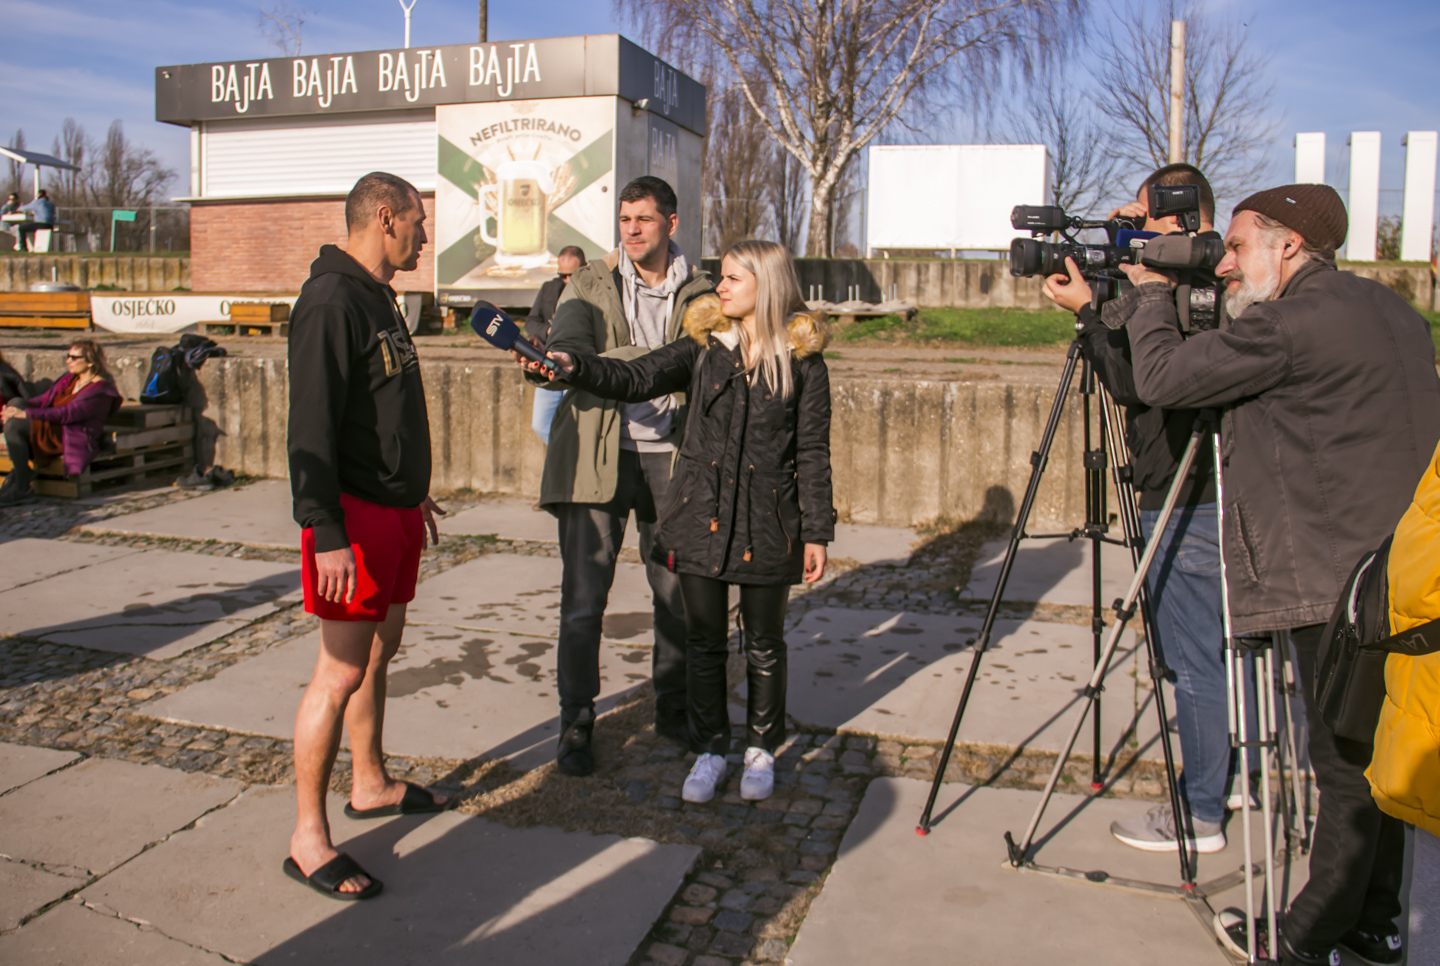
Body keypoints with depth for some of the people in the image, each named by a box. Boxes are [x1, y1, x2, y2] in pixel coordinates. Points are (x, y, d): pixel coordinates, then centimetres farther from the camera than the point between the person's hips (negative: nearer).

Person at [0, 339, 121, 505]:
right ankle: (17, 472, -12)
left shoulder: (100, 390, -11)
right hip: (52, 431, 9)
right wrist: (17, 408, -1)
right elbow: (43, 399, 18)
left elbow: (67, 414, -21)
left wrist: (26, 413, -23)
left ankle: (21, 490, -18)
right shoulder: (69, 379, 18)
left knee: (14, 424, -23)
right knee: (16, 402, -9)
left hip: (74, 441, -9)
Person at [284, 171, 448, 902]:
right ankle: (308, 838, 4)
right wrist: (326, 533, -27)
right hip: (354, 513, -10)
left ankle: (370, 785, 34)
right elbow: (312, 425, -23)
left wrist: (413, 487, 27)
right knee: (342, 672, -6)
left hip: (394, 506, 10)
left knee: (379, 654, 19)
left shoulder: (377, 297, 15)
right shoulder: (332, 300, -16)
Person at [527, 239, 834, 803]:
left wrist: (817, 532, -3)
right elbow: (636, 380, -3)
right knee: (703, 640, 9)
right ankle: (709, 751, 26)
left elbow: (813, 453, -2)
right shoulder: (703, 345, 5)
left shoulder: (802, 359, -3)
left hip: (768, 521, -2)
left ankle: (761, 749, 30)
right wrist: (573, 368, -19)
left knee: (763, 644, 10)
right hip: (702, 514, 2)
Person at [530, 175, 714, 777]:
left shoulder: (699, 293, 8)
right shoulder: (590, 284, 5)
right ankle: (575, 723, 14)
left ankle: (673, 707, 28)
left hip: (669, 455, 1)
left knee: (679, 591, 9)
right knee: (584, 597, -1)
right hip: (597, 456, -1)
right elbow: (564, 350, -11)